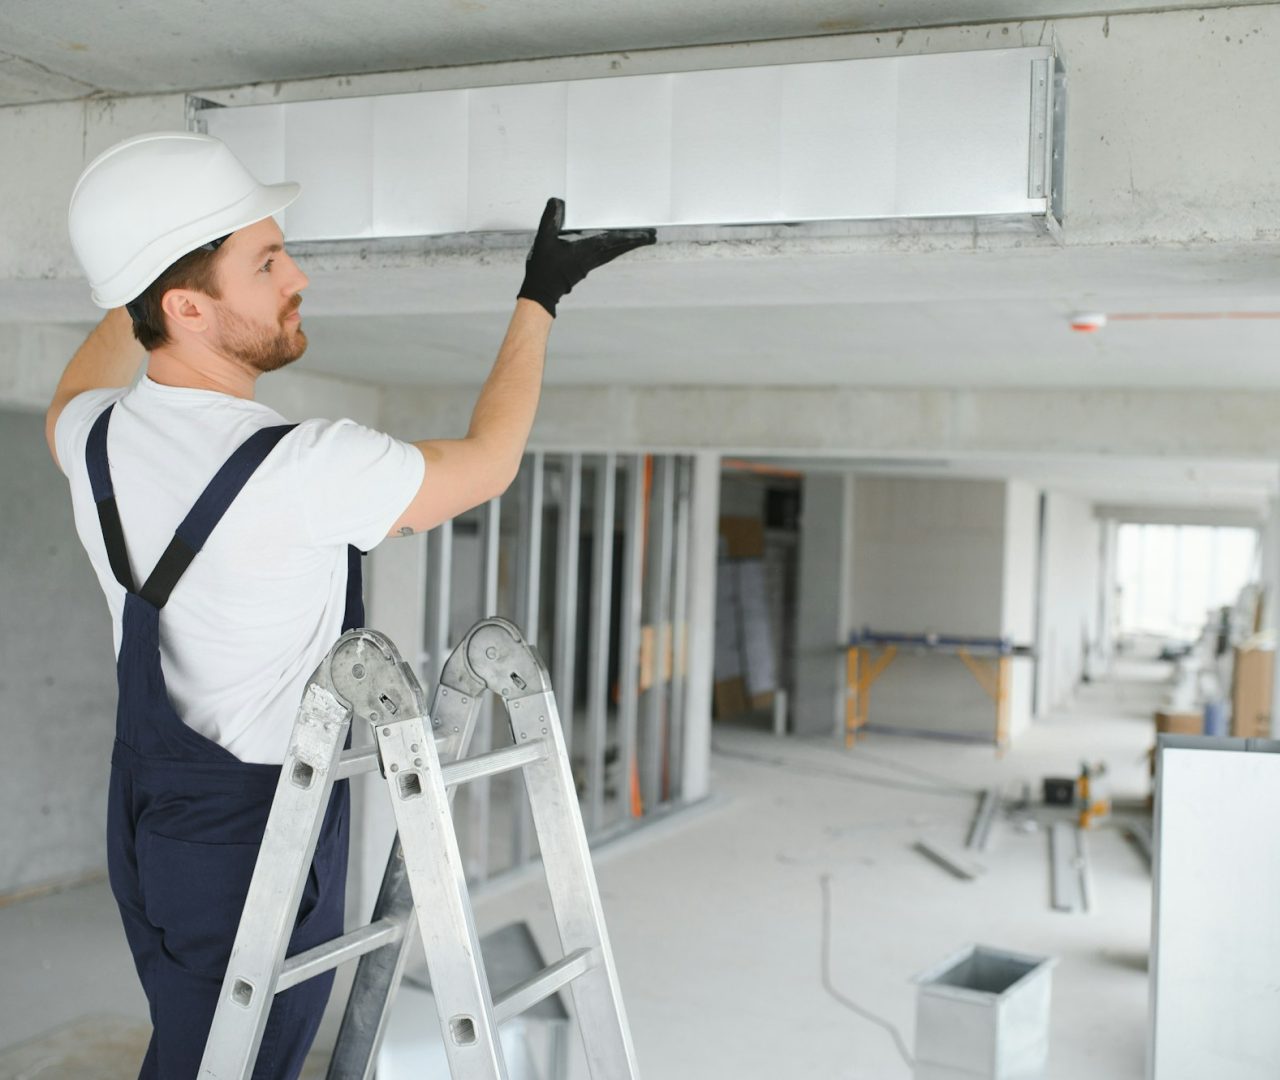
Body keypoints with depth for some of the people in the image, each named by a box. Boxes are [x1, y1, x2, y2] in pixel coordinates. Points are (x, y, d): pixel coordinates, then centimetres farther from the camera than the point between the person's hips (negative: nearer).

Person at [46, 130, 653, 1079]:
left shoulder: (94, 441, -5)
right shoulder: (306, 473, -27)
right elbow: (489, 461, -9)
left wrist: (137, 278, 28)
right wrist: (540, 298, 0)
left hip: (148, 823, 8)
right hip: (255, 848, -7)